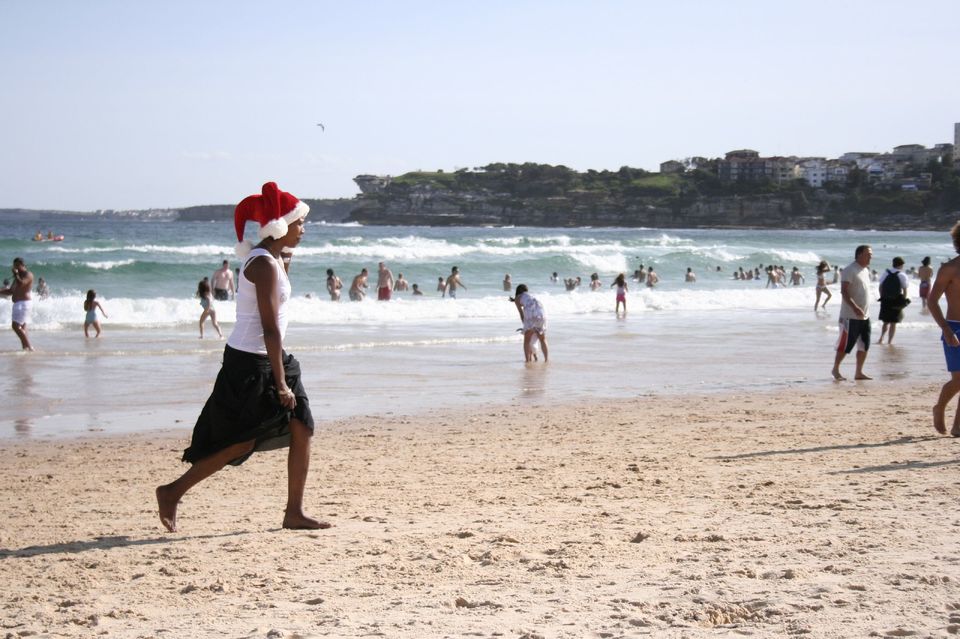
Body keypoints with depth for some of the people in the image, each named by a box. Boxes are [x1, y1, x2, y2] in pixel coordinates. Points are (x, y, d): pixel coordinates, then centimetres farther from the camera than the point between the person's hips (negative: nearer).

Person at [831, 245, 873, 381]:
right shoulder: (850, 270, -13)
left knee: (864, 346, 7)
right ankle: (835, 369, 13)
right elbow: (844, 292, -21)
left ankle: (859, 372, 14)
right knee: (845, 345, -2)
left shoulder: (866, 271, 15)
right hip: (851, 316, -9)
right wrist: (855, 308, -30)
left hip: (864, 316, 9)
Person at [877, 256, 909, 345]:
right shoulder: (902, 275, -6)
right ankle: (889, 341, 4)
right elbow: (904, 290, -7)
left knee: (885, 321, 16)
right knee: (893, 322, 5)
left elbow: (880, 286, 5)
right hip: (897, 301, -3)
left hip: (885, 300, 3)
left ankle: (881, 338, 2)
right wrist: (904, 301, 3)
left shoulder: (886, 273, 4)